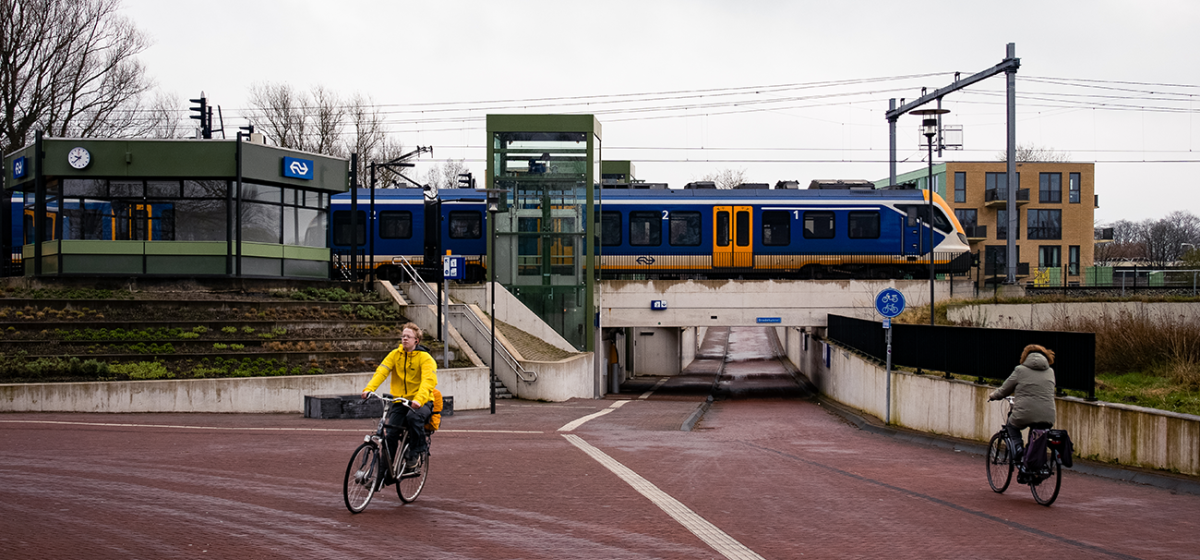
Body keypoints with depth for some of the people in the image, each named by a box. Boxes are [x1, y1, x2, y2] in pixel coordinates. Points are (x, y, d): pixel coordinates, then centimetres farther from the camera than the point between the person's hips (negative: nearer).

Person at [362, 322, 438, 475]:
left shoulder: (425, 358, -9)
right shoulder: (395, 355, 4)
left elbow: (428, 380, -24)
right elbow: (381, 371, -9)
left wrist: (419, 399, -42)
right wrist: (369, 389, -27)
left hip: (421, 403, -4)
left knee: (413, 416, -36)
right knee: (389, 434, -10)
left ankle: (416, 452, -14)